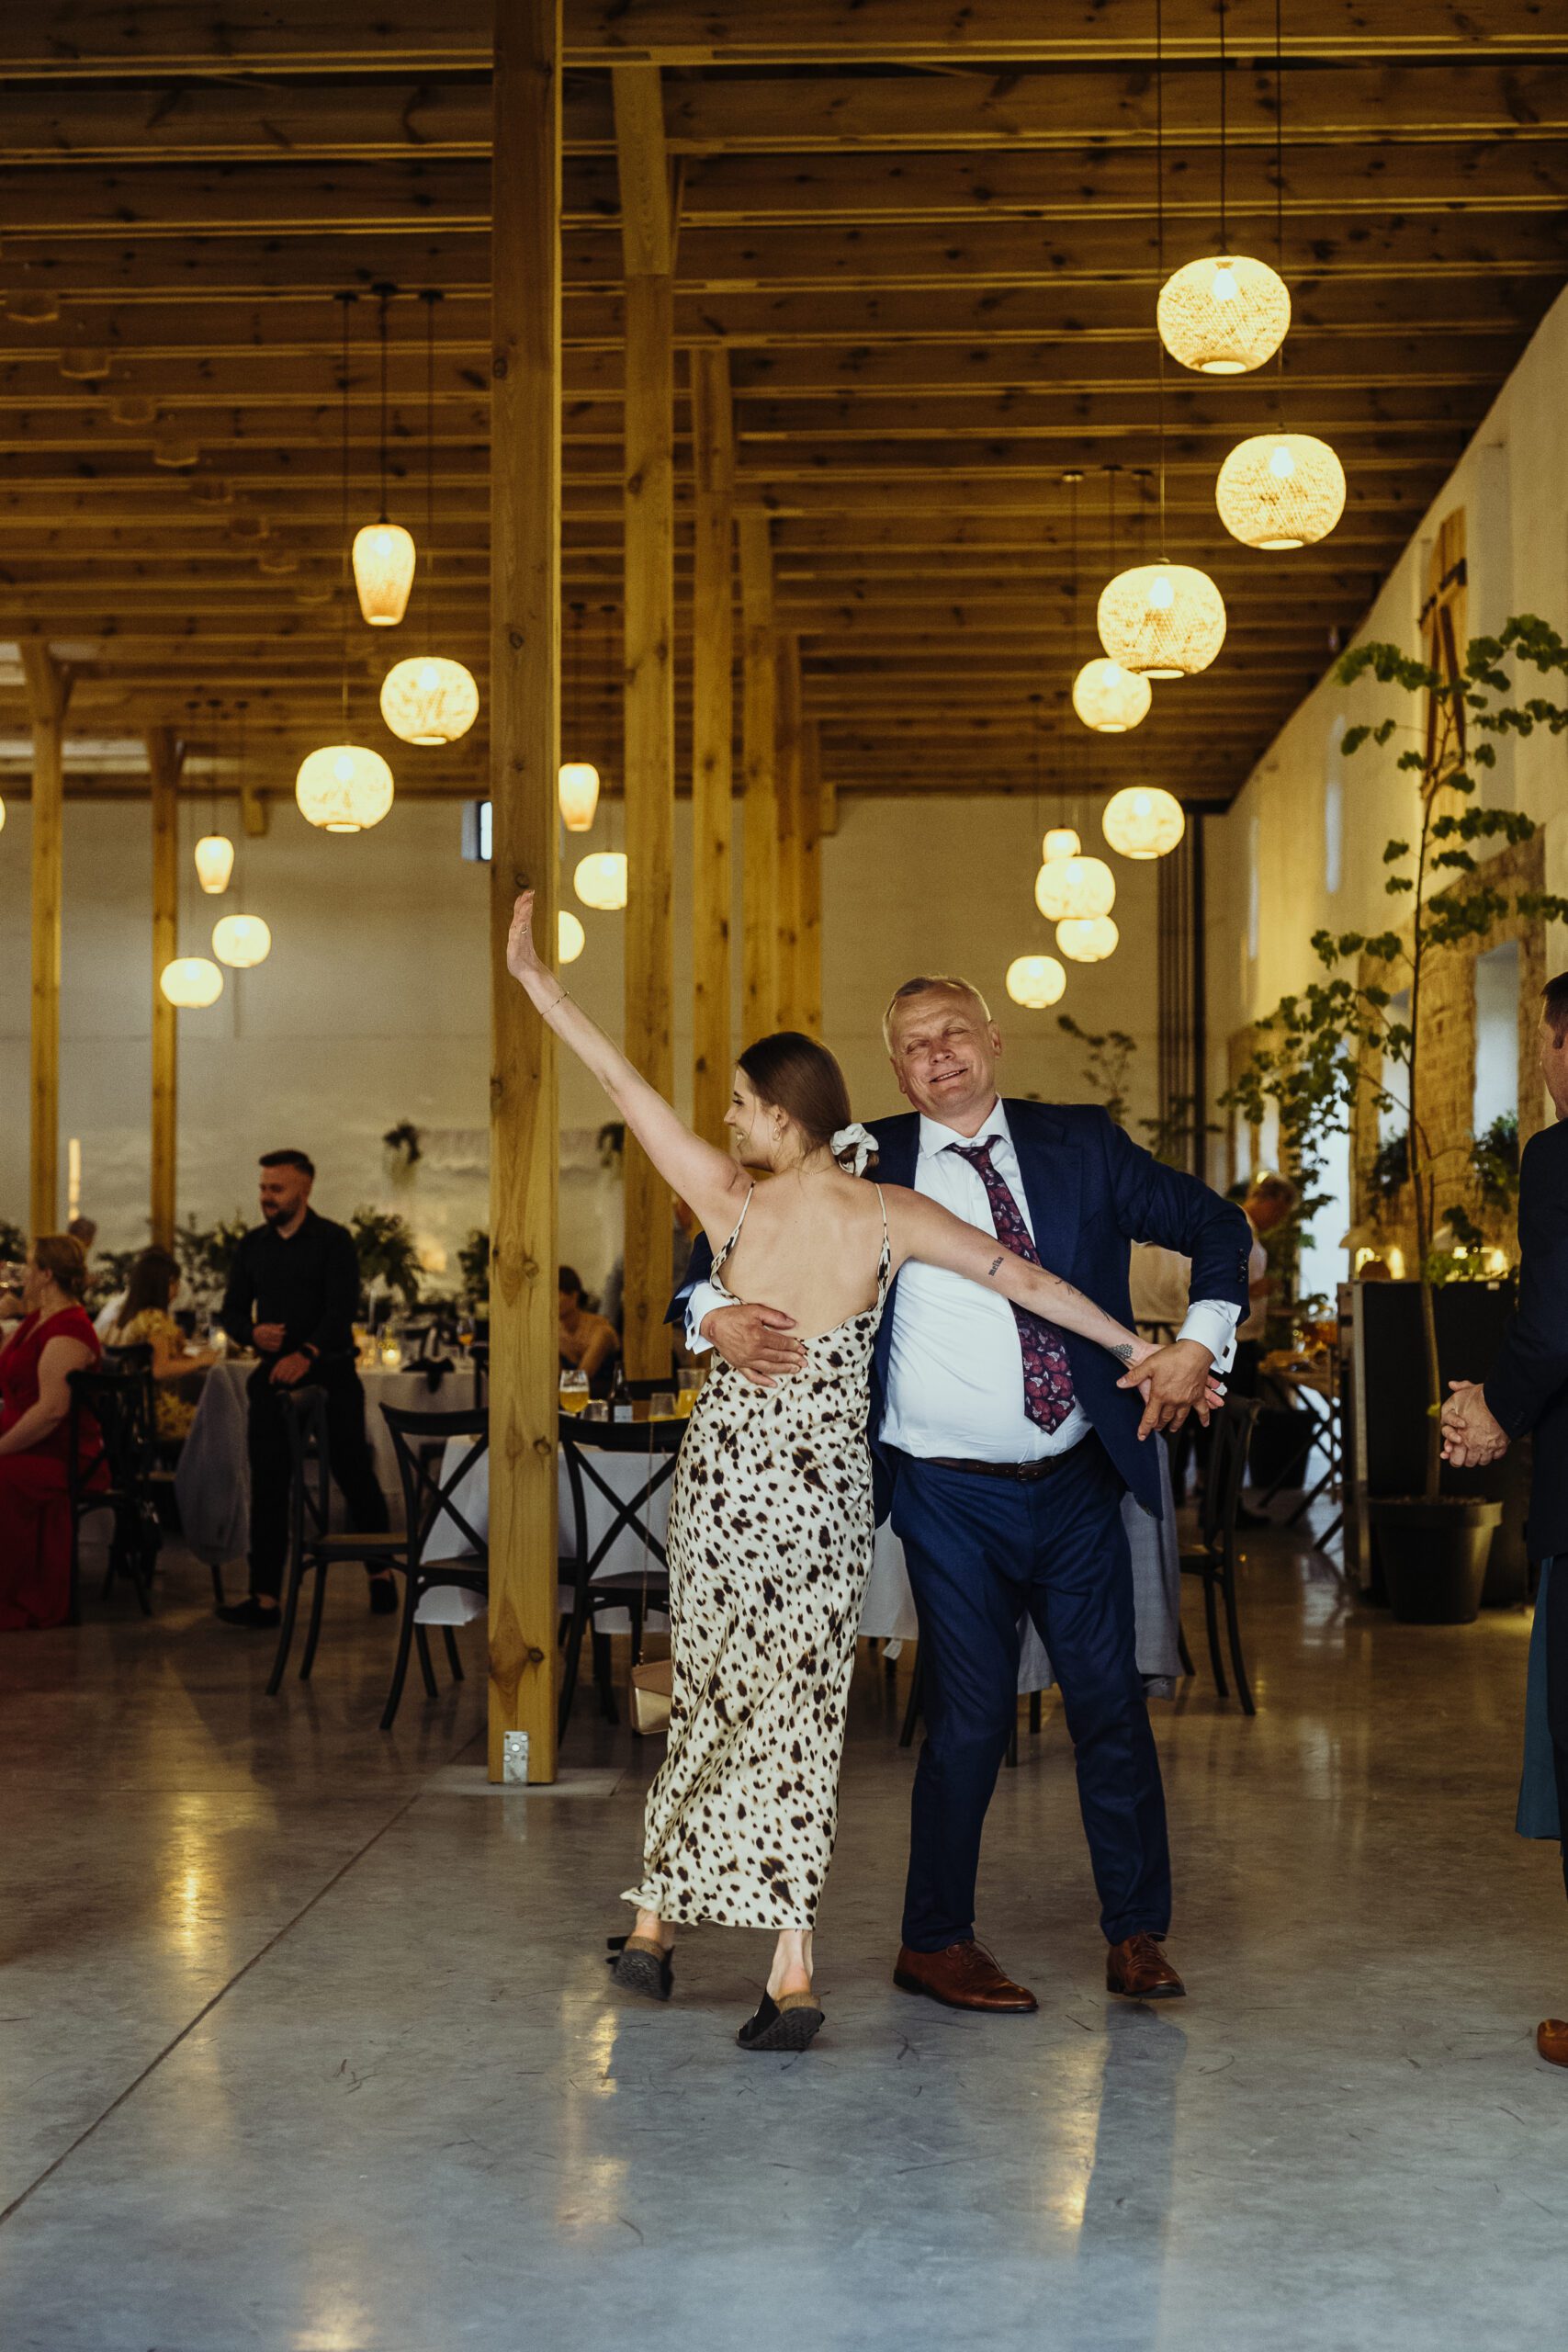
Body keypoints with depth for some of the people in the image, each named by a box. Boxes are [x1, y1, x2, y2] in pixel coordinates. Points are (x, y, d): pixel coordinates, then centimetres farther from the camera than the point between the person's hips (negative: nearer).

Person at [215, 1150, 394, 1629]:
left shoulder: (333, 1240, -6)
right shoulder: (253, 1245, 9)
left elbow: (342, 1308, -17)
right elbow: (231, 1310, 10)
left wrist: (307, 1354, -32)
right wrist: (253, 1333, -14)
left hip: (330, 1373, -4)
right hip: (273, 1375, 4)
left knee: (355, 1476, 6)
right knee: (267, 1486, -1)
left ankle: (380, 1573, 26)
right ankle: (265, 1596, 0)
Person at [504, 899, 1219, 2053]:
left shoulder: (732, 1203, -9)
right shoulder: (891, 1217, -6)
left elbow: (626, 1083, -4)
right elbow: (1024, 1277, -3)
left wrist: (537, 978, 2)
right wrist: (1136, 1346, 6)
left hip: (726, 1471, 0)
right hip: (829, 1483, 0)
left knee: (712, 1694, 14)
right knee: (800, 1707, 4)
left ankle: (655, 1924, 24)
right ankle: (792, 1971, 0)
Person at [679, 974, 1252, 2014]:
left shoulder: (1078, 1144, 5)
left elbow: (1216, 1224, 10)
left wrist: (1199, 1343, -5)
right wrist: (718, 1314, -18)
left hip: (1078, 1482, 3)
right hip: (951, 1497, -2)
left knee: (1112, 1702, 7)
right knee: (972, 1715, -1)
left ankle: (1138, 1935, 22)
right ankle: (936, 1943, 17)